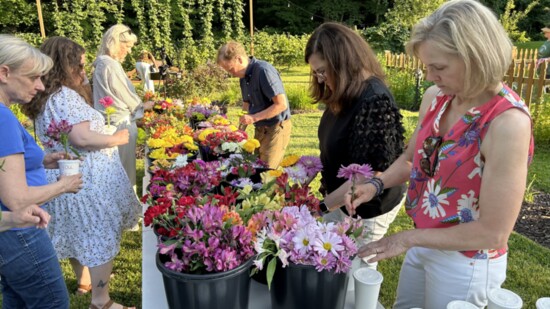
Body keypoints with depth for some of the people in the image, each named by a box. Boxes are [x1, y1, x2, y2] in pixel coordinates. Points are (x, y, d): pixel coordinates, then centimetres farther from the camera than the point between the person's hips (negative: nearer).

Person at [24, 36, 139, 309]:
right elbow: (82, 138, -29)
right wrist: (116, 139, -15)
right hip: (87, 179, -10)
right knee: (101, 237, 2)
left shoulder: (44, 98, 11)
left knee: (79, 233, 25)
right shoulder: (65, 95, -19)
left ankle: (84, 279, 45)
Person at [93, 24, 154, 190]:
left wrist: (138, 104, 12)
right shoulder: (111, 65, -18)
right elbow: (125, 95, -11)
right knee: (125, 168, 3)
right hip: (121, 124, -9)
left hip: (111, 122, 9)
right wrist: (143, 105, 6)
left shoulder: (102, 63, 11)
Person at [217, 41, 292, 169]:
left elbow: (281, 104, -24)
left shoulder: (264, 71, -20)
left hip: (276, 128, -8)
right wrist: (244, 118, 0)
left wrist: (254, 118, -24)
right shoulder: (244, 77, 7)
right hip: (260, 129, 8)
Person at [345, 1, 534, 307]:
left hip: (467, 263, -6)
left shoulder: (508, 123, -28)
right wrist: (376, 184, -10)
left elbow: (493, 232, -24)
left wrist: (409, 238, -19)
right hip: (424, 244, 6)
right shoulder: (435, 98, -7)